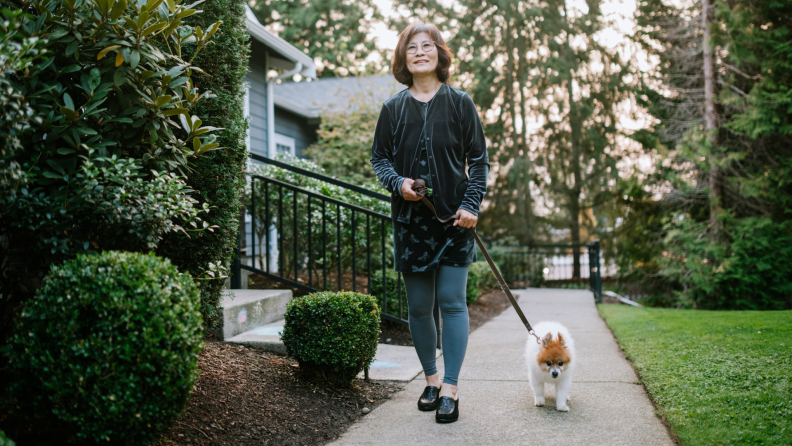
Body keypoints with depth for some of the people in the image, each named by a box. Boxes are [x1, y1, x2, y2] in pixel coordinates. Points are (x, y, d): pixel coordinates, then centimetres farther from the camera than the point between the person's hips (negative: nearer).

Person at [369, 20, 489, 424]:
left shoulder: (460, 103, 3)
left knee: (451, 301, -5)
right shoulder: (393, 109, 7)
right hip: (410, 219, 2)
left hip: (453, 219, -2)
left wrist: (472, 205, -10)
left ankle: (450, 389, 2)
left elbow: (479, 159, 3)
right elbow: (379, 158, 12)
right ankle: (431, 379, 24)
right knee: (418, 306, 7)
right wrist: (398, 182, -10)